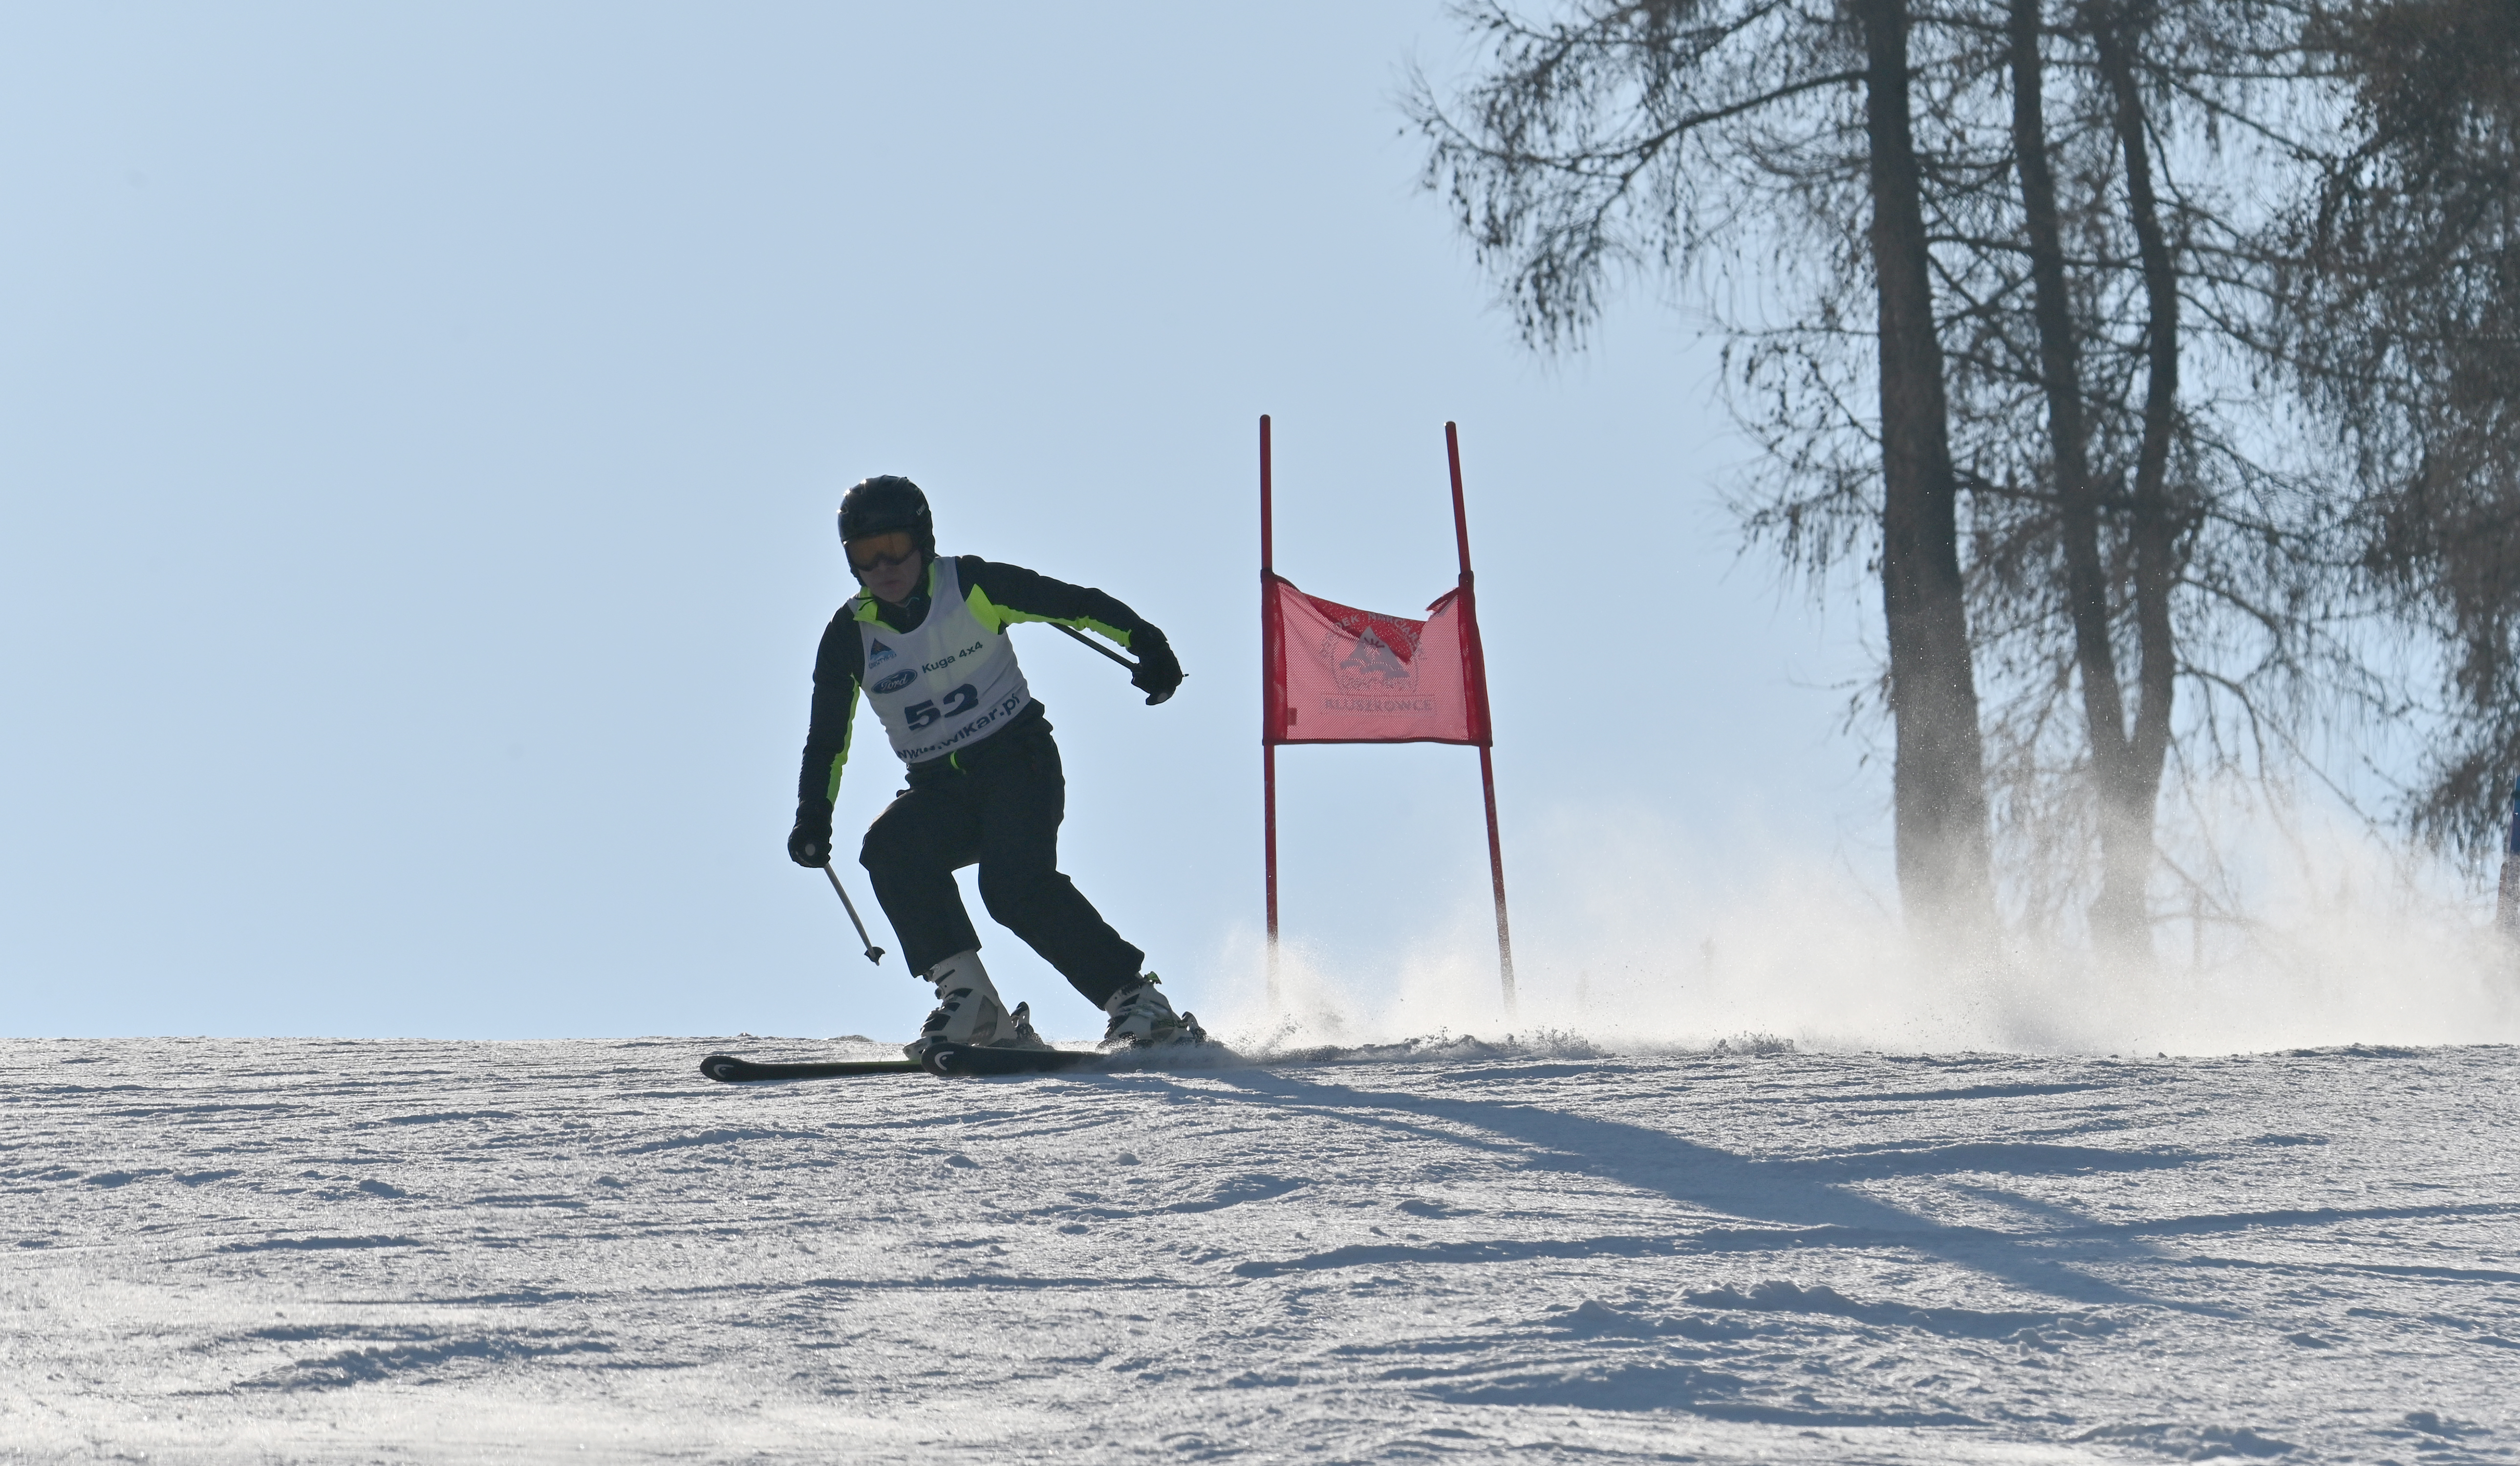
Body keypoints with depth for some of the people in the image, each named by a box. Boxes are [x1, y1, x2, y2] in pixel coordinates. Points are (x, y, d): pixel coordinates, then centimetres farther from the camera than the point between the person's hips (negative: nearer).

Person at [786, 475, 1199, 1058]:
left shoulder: (974, 587, -8)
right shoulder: (850, 637, 0)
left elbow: (1075, 604, -3)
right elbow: (827, 739, 7)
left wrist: (1146, 642, -15)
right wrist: (814, 817, -6)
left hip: (1018, 759, -4)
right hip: (939, 789, 4)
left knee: (1015, 884, -27)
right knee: (890, 849, -27)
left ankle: (1140, 1003, -20)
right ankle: (968, 1000, -24)